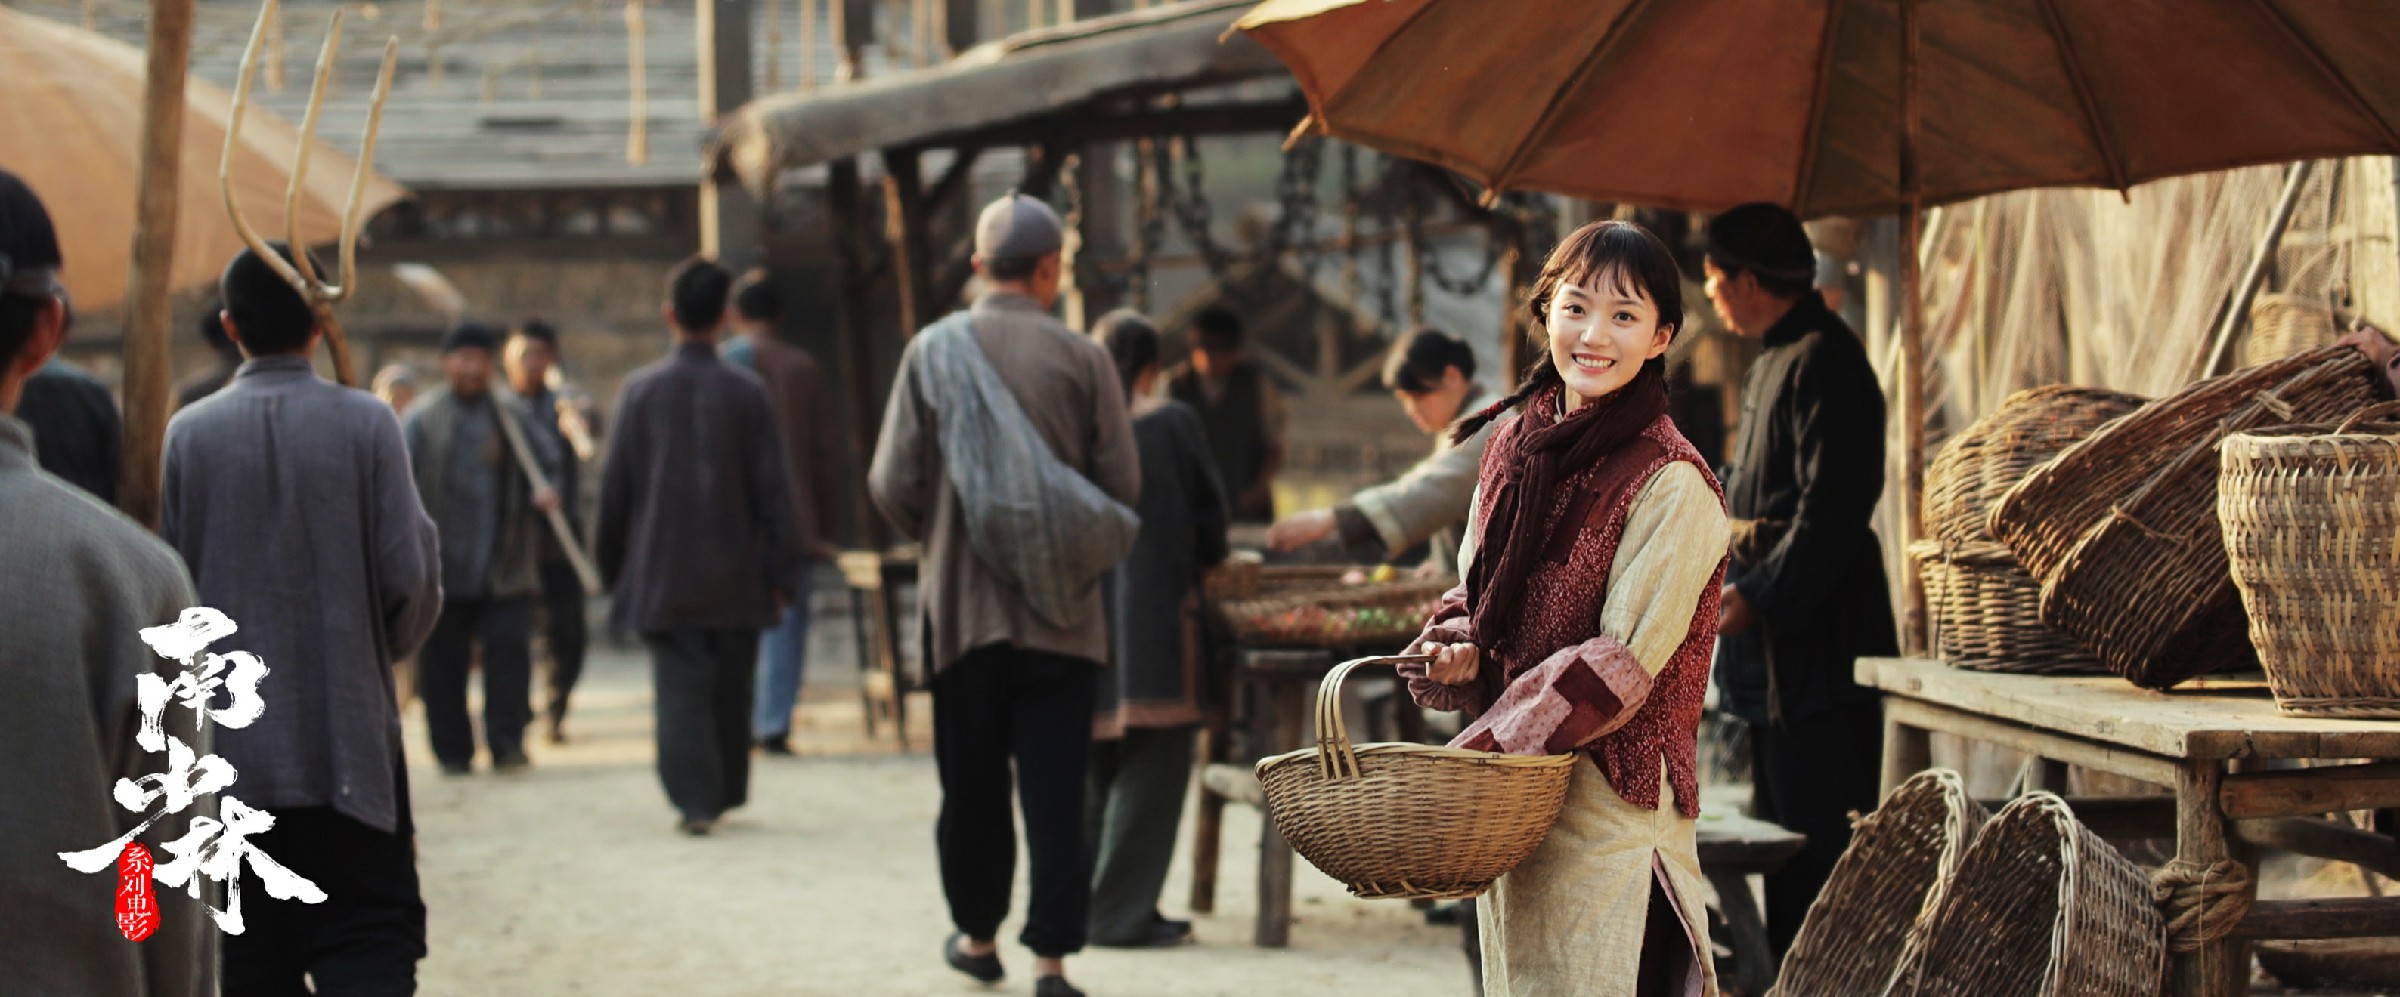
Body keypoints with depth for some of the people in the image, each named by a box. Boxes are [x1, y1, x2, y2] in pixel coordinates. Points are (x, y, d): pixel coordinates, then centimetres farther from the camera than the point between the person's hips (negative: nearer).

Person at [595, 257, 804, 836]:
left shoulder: (641, 390, -3)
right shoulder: (746, 392, -3)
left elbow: (615, 485, 2)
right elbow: (772, 488, -3)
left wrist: (613, 565, 13)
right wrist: (781, 572, 3)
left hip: (662, 575, -1)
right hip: (735, 574, 1)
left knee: (680, 686, -1)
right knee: (731, 688, 13)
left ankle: (694, 798, -12)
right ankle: (725, 792, 21)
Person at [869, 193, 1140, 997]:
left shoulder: (933, 350, -3)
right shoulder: (1082, 359, -5)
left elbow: (892, 483, -4)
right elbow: (1122, 486, -5)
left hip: (961, 603, 1)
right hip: (1060, 608, -1)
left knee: (971, 785, 14)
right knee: (1054, 790, 0)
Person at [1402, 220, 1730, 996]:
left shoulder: (1670, 485, -14)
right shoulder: (1518, 441, 8)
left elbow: (1622, 665, -16)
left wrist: (1479, 753, -19)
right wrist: (1456, 646, -5)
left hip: (1607, 796, -7)